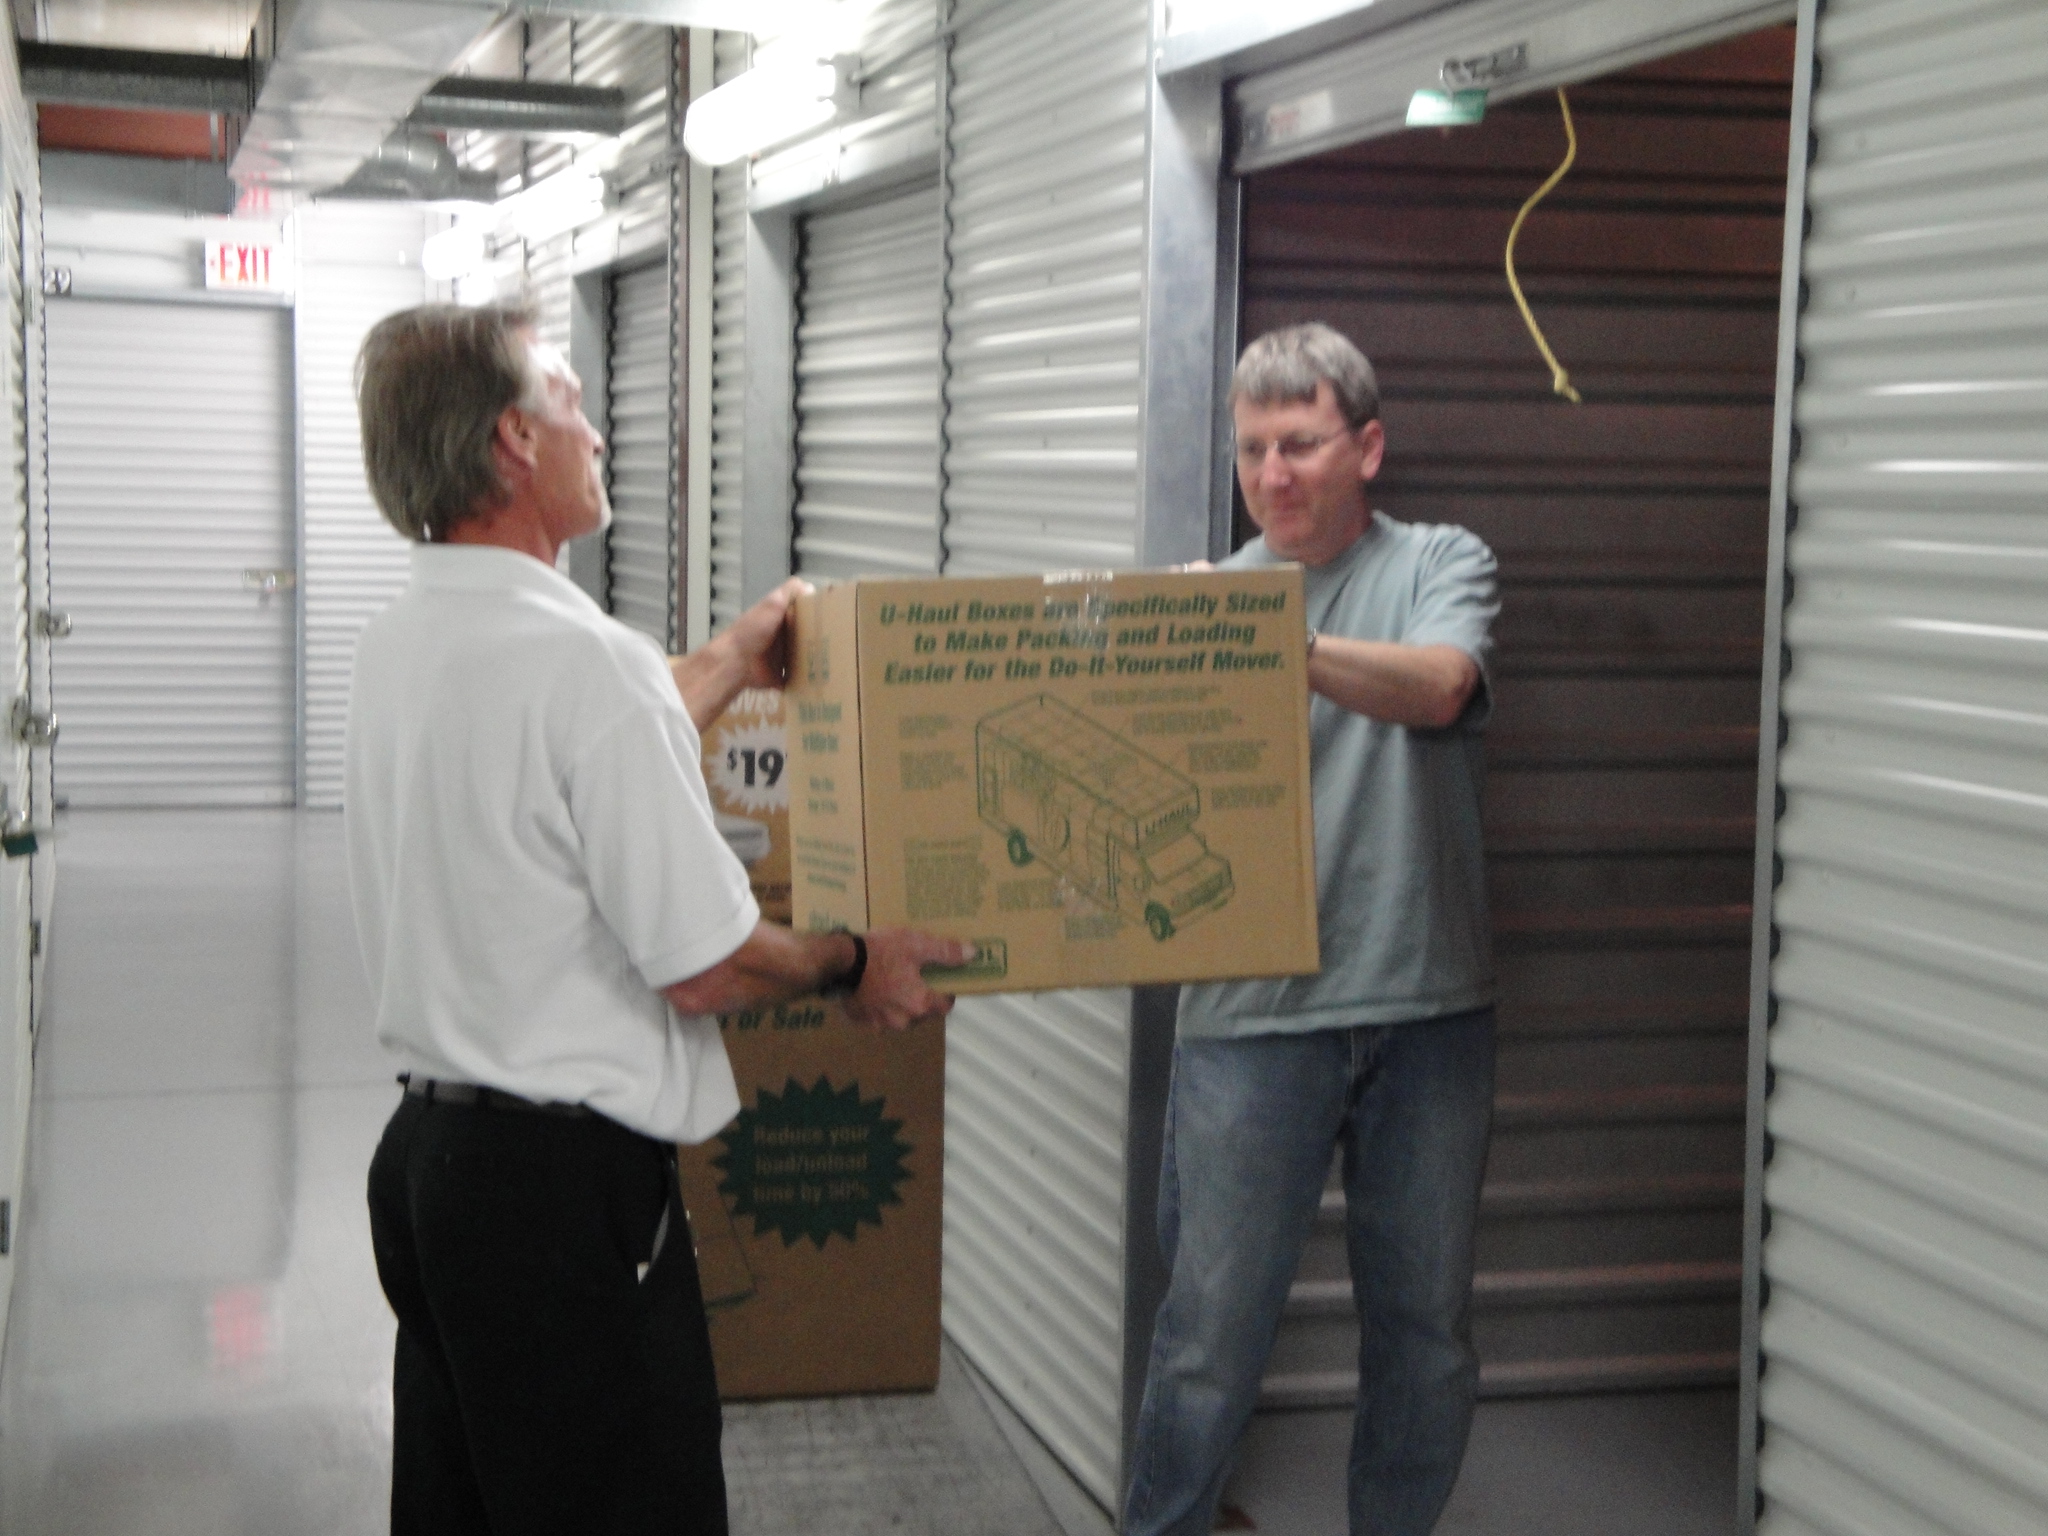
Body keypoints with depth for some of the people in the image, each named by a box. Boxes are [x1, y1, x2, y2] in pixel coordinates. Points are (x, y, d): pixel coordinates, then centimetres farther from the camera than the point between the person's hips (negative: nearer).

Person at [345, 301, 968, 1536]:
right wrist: (854, 965, -1)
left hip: (425, 1147, 9)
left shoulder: (399, 642, 7)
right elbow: (706, 967, -20)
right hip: (563, 1185, -9)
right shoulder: (580, 656, -22)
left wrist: (728, 663, 36)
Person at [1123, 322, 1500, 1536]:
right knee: (1214, 1324, 0)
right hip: (1255, 1012, 0)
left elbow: (1439, 687, -19)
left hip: (1427, 1003, 1)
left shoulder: (1442, 565, 4)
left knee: (1427, 1322, 11)